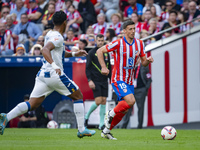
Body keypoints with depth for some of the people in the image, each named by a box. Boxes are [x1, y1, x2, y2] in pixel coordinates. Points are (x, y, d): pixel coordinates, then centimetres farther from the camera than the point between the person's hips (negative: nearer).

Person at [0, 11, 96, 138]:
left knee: (32, 104, 0)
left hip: (42, 74, 8)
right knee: (78, 96, 9)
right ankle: (82, 130, 7)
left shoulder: (50, 35, 18)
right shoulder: (58, 37, -11)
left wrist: (74, 54, 33)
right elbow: (45, 50, -28)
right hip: (55, 75, -8)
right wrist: (54, 65, -39)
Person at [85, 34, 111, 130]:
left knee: (104, 101, -1)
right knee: (98, 101, -13)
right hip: (95, 81, -5)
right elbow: (87, 68, -6)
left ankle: (101, 124, 2)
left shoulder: (106, 53, 12)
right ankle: (87, 116, 11)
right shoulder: (91, 53, -4)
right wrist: (89, 80, -16)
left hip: (104, 81, 5)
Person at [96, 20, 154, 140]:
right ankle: (111, 114, -2)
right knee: (131, 100, -27)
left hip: (130, 81, 6)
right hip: (118, 79, -6)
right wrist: (104, 67, -16)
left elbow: (143, 62, 9)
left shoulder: (139, 43, 2)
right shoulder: (119, 43, -14)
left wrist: (148, 60, -15)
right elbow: (100, 51, -7)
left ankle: (106, 131, 23)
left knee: (124, 110, 8)